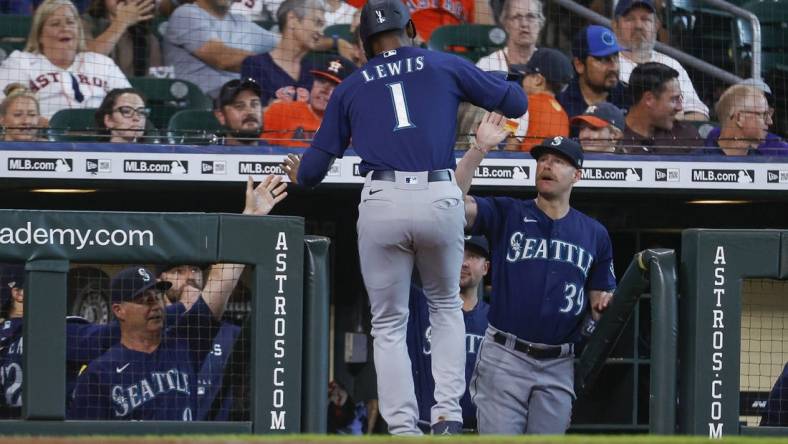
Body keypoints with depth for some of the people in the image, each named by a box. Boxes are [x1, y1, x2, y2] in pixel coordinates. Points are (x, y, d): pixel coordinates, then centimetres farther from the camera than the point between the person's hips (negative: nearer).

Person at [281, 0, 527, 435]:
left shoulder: (350, 88, 17)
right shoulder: (446, 66, 14)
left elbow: (312, 169, 17)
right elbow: (517, 102, 15)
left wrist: (299, 174, 41)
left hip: (382, 203, 0)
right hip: (439, 199, 0)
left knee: (389, 325, 11)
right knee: (445, 307, 23)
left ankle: (403, 431, -1)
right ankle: (447, 414, 8)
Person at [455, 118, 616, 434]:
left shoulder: (594, 234, 12)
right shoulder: (506, 214, 5)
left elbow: (599, 304, 16)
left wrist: (608, 305, -8)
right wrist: (479, 149, -18)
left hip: (558, 366, 3)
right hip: (505, 357, -3)